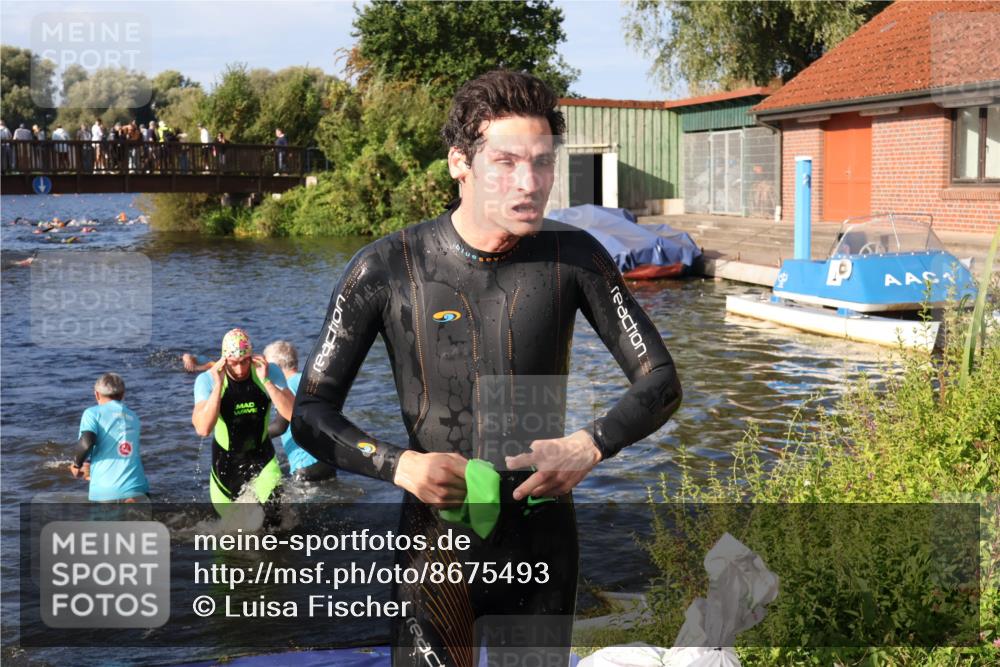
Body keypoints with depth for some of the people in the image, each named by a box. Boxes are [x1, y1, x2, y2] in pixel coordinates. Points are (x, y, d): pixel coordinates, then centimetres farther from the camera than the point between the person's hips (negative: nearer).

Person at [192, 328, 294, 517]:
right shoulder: (207, 380, -19)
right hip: (225, 461, 0)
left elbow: (293, 415, -27)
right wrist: (218, 385, -36)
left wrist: (266, 381, -33)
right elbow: (203, 429, -32)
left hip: (262, 457, 0)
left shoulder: (269, 372, -16)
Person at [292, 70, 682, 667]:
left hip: (544, 545, 2)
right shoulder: (388, 268, -11)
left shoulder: (574, 257, -7)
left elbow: (661, 384, 0)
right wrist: (397, 464, -23)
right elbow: (311, 414, -5)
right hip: (437, 546, -2)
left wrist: (591, 446, -19)